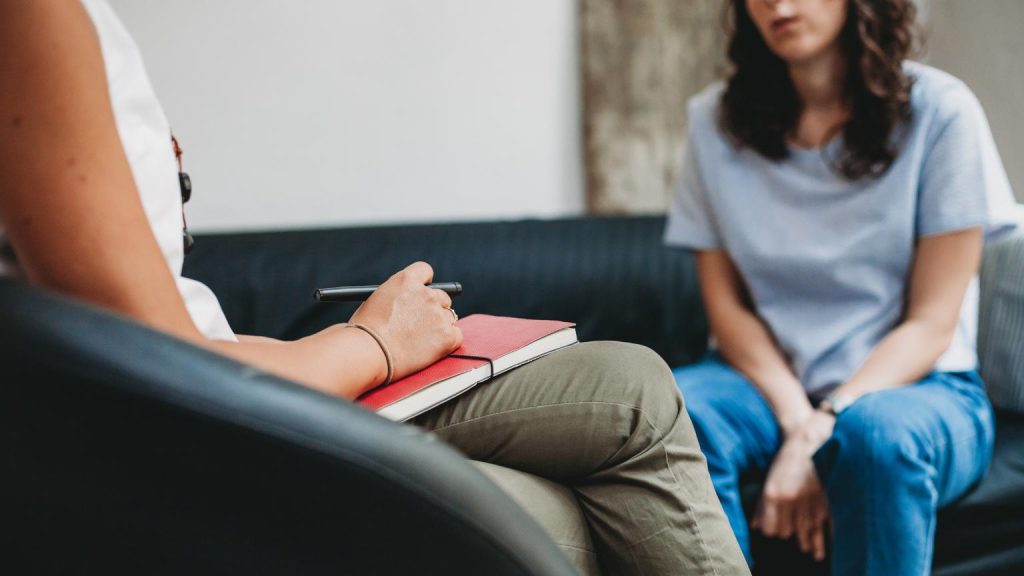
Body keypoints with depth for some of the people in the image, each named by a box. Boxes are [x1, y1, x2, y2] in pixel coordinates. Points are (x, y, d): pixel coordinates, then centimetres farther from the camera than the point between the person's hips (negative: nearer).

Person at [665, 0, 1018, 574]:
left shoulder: (940, 111, -7)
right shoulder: (716, 119, 2)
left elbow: (931, 323, -8)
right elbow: (726, 302, 1)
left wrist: (821, 432, -21)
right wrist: (795, 415, -17)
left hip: (916, 384, -2)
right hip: (769, 377, 2)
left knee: (878, 431, -36)